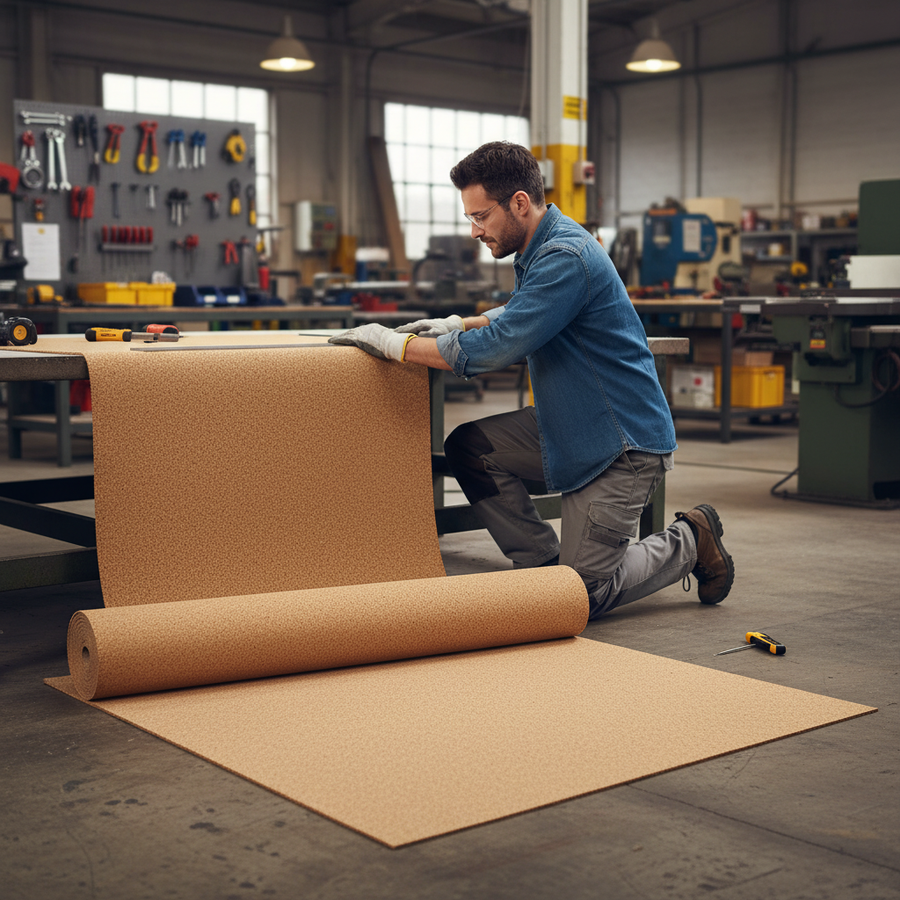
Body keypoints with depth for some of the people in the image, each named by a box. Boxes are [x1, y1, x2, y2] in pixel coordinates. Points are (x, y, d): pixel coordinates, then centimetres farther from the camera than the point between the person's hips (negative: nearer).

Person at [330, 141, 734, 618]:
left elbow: (494, 349, -30)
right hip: (568, 424, 10)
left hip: (623, 444, -10)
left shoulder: (565, 258, -25)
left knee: (579, 597, -8)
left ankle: (687, 542, 15)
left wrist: (393, 343, -20)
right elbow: (518, 313, 28)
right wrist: (458, 324, 11)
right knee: (468, 447, -1)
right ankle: (546, 563, 9)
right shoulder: (540, 248, 7)